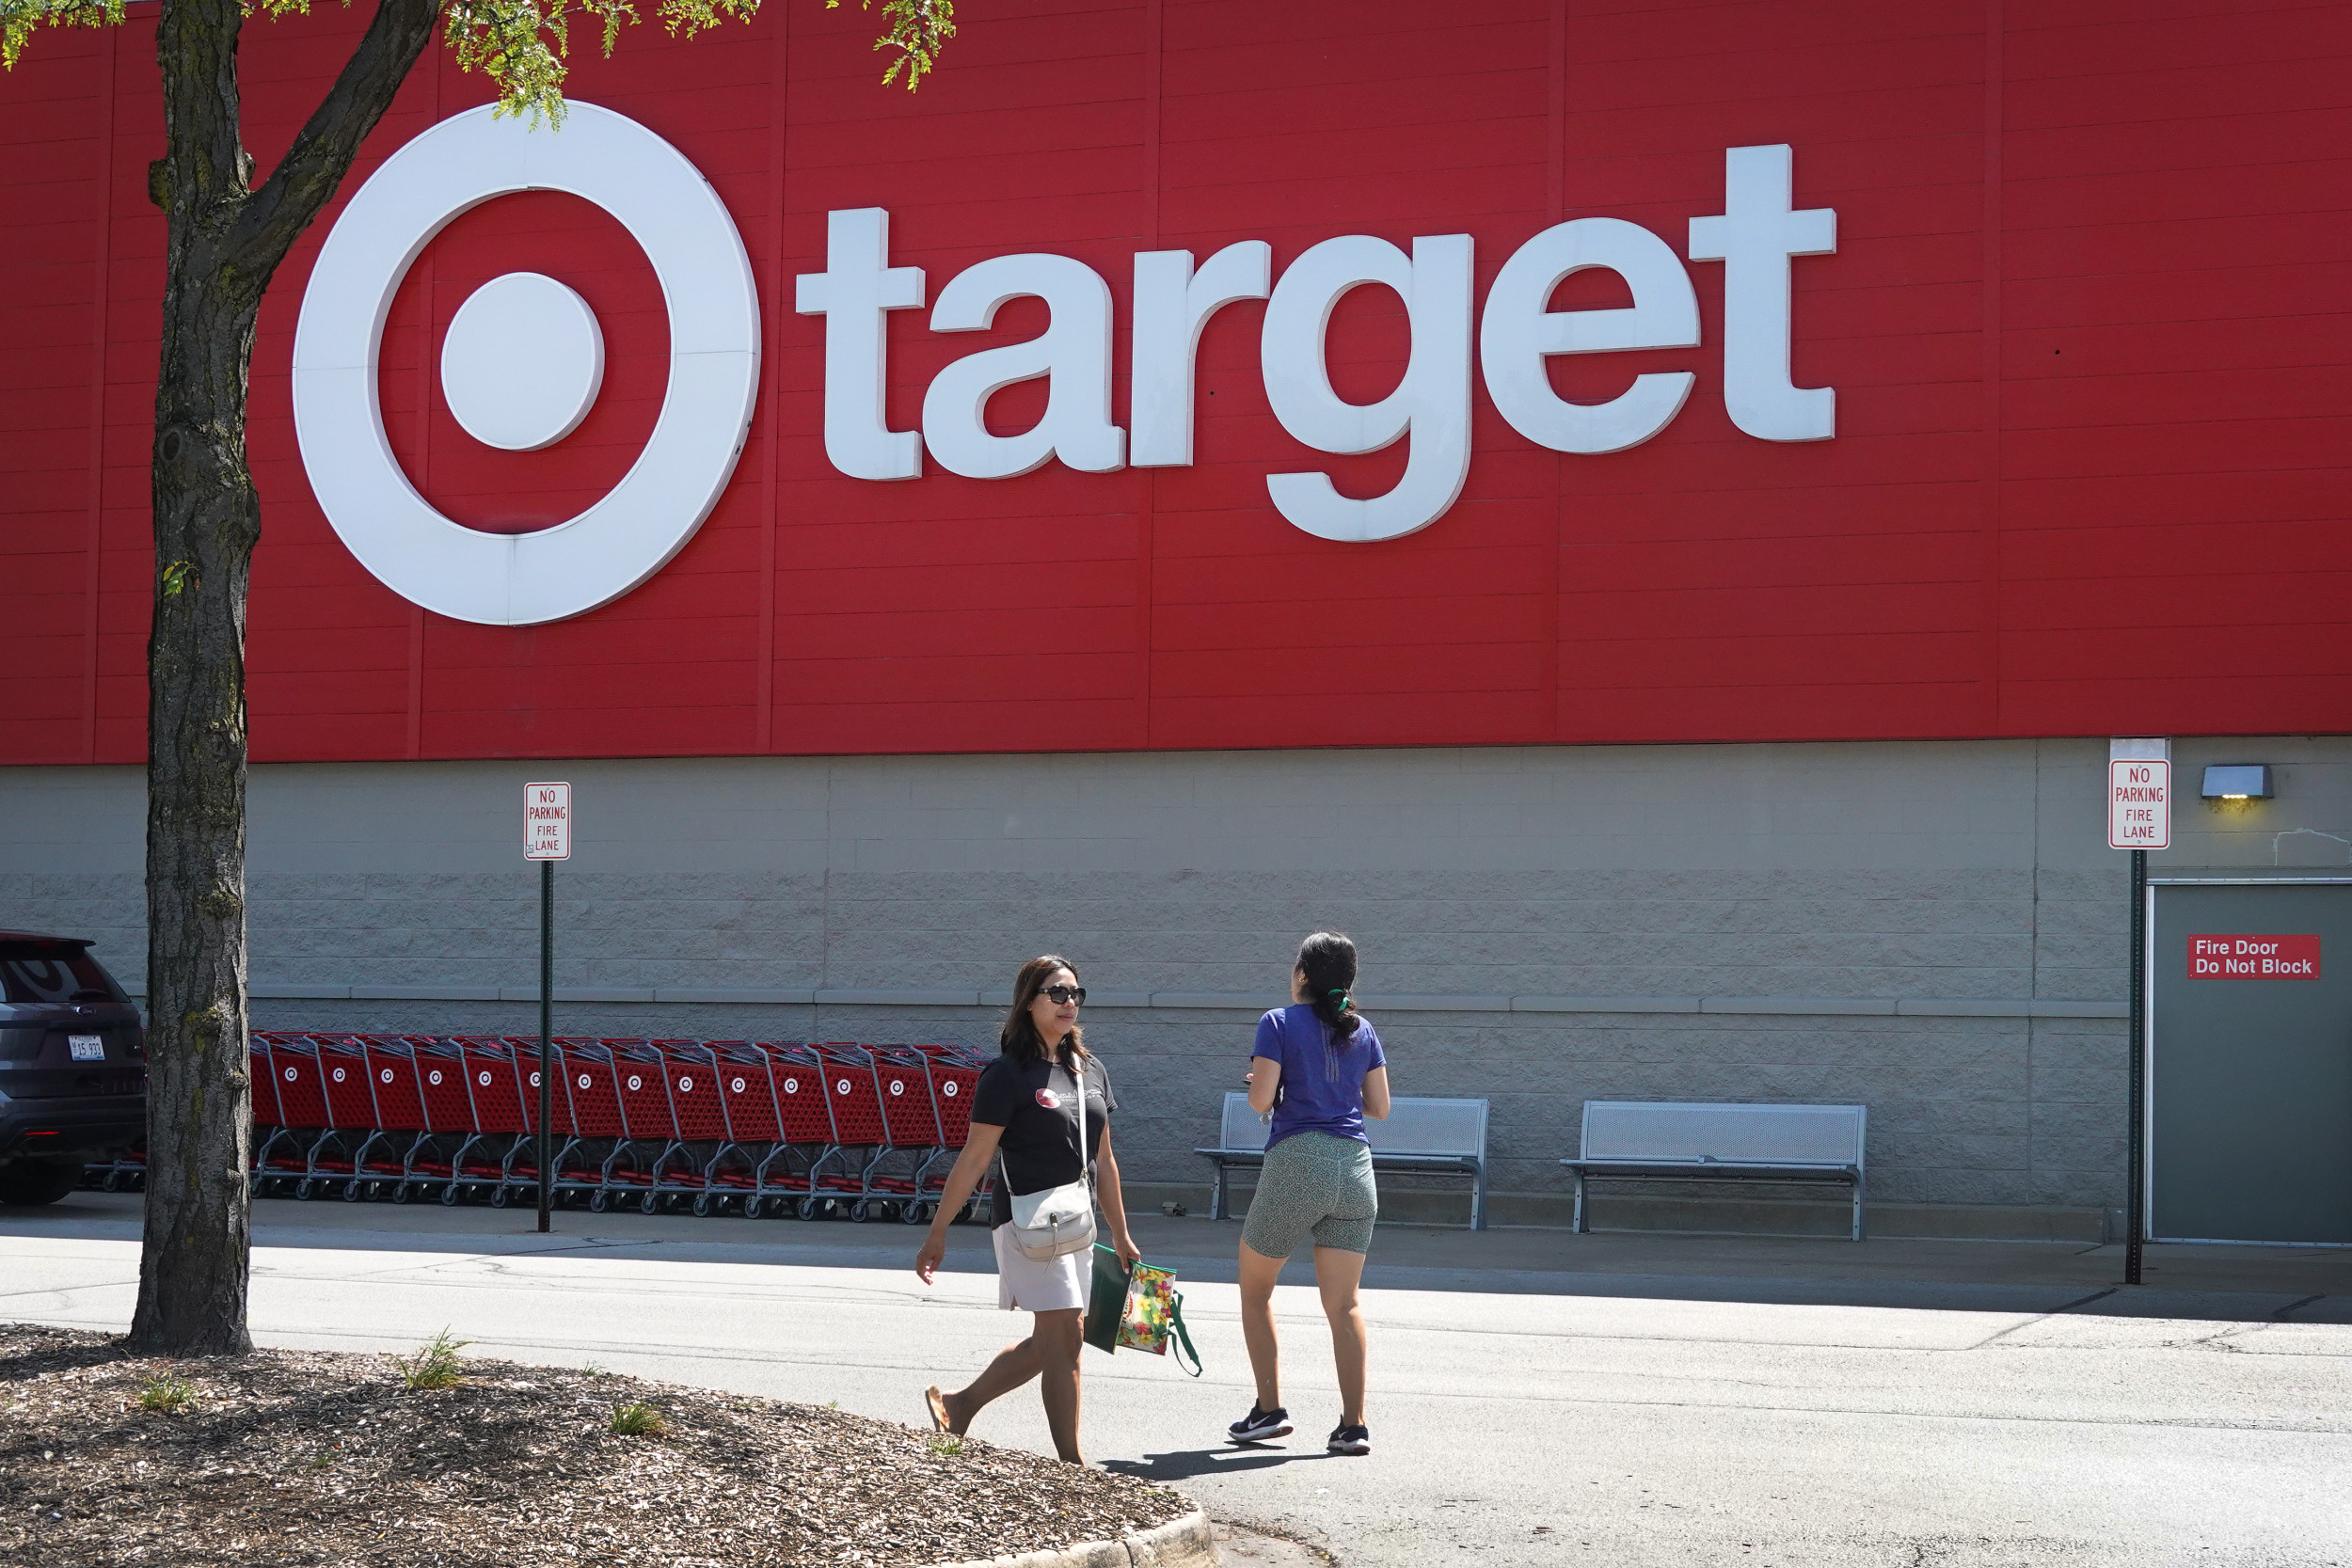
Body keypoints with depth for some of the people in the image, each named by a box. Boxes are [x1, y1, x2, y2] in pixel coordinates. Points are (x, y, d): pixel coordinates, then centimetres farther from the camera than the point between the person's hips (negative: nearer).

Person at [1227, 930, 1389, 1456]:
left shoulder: (1280, 1023, -1)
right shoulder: (1363, 1031, 12)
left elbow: (1261, 1101, -8)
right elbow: (1379, 1107, 13)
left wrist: (1260, 1084, 14)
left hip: (1298, 1162, -4)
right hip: (1355, 1165, 4)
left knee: (1255, 1289, 13)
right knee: (1344, 1302, 3)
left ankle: (1269, 1410, 8)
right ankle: (1354, 1425, -4)